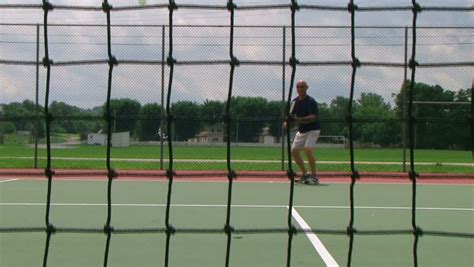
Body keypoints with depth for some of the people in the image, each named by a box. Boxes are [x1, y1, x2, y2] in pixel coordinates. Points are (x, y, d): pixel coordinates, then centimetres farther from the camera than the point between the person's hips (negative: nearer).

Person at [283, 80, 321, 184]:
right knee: (294, 151, 5)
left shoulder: (311, 101, -17)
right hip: (301, 130, 7)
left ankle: (314, 176, -15)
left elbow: (314, 117, -28)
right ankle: (305, 174, 20)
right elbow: (291, 116, 8)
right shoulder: (295, 101, 3)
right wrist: (287, 122, -14)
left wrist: (300, 120, -39)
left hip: (313, 129, -7)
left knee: (308, 149, -24)